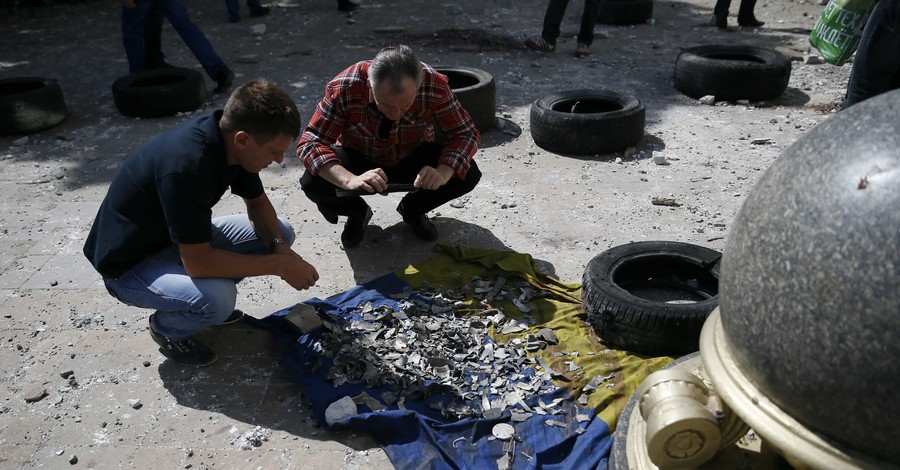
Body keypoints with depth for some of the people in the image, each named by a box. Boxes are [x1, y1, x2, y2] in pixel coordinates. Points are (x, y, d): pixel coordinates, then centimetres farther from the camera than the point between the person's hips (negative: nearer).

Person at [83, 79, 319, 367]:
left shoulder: (228, 137, -12)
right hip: (131, 263, -8)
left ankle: (213, 306, 11)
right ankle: (166, 328, 0)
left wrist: (280, 247, -16)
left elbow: (257, 203, 3)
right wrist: (279, 265, -27)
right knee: (217, 300, -34)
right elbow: (198, 262, -34)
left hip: (184, 242, 8)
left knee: (280, 233, 0)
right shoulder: (186, 165, -37)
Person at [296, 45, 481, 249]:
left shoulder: (435, 85, -28)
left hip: (412, 159, 1)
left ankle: (412, 209, 7)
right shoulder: (344, 87, -31)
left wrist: (443, 173, -42)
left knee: (468, 175, -24)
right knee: (313, 184, -30)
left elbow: (467, 134, -21)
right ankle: (357, 212, 7)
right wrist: (350, 180, -49)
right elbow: (309, 142, -31)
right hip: (359, 160, -1)